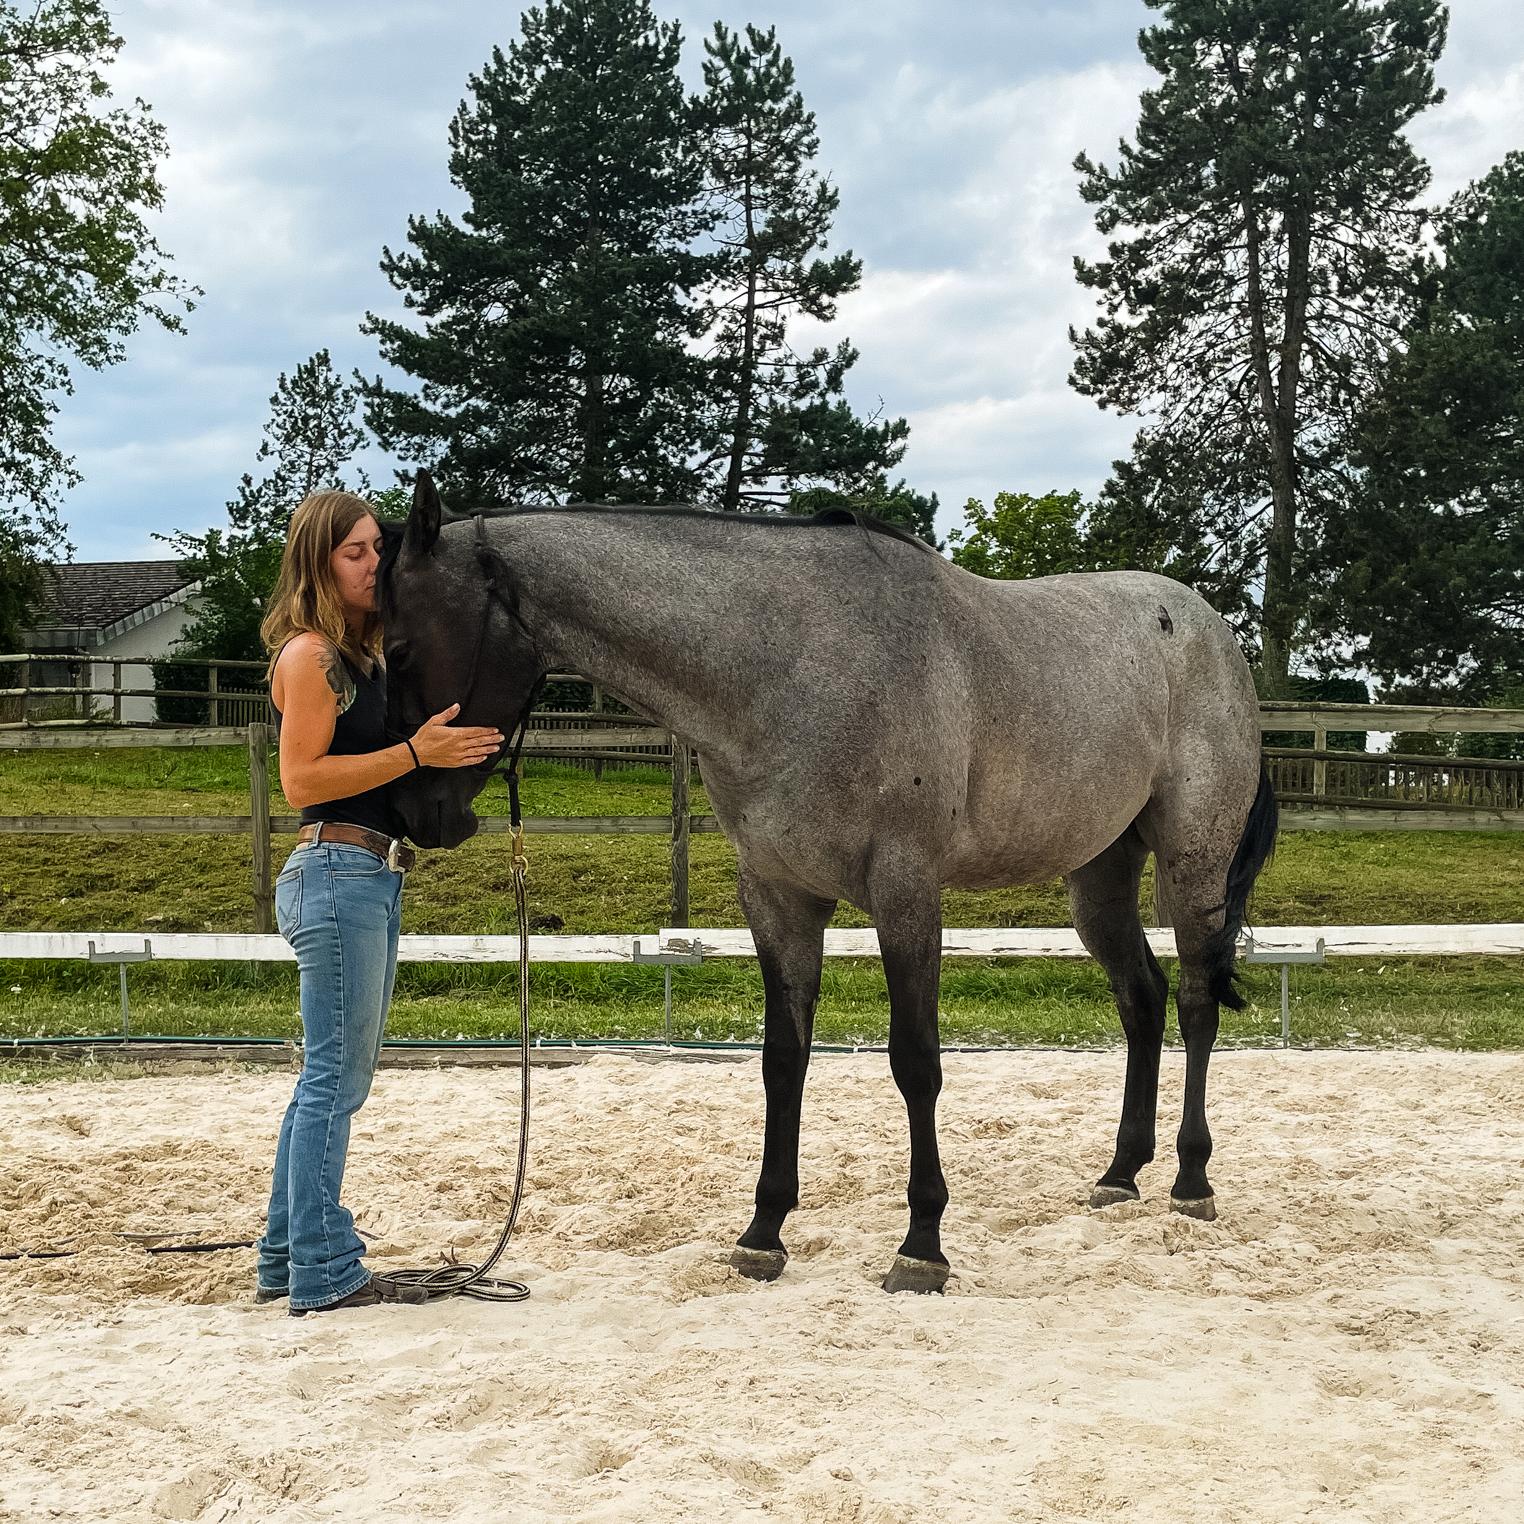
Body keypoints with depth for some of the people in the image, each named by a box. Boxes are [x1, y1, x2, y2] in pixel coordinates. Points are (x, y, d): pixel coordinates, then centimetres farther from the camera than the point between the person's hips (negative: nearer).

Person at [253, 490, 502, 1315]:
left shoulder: (361, 656, 17)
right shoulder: (309, 655, -10)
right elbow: (301, 778, -18)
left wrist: (455, 747, 9)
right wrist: (415, 752, -20)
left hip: (373, 877, 10)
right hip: (336, 873, -10)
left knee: (334, 1077, 14)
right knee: (336, 1078, -6)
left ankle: (287, 1259, 23)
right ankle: (323, 1272, -1)